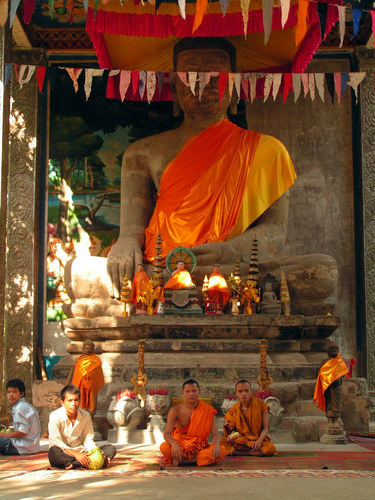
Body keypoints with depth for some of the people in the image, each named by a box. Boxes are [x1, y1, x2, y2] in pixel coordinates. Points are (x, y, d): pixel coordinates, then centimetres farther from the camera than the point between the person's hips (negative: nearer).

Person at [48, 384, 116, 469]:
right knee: (54, 451, -39)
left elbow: (88, 440, 3)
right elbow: (56, 442, -22)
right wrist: (76, 454, -34)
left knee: (111, 449, -11)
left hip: (80, 452, 5)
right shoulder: (55, 416, -13)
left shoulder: (85, 415, 1)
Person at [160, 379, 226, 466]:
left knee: (221, 451, -28)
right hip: (181, 447, -2)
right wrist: (174, 444, -37)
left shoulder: (208, 411, -1)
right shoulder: (175, 411, -3)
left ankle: (183, 460, -21)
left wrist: (216, 445, -30)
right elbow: (167, 434, -13)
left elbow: (215, 434, -5)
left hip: (200, 449, 2)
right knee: (164, 447, -34)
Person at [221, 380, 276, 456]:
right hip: (240, 440, 1)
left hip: (257, 440, -1)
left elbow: (265, 428, -5)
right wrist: (232, 435, -14)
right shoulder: (234, 409, 4)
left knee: (271, 448, -35)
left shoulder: (261, 405, -4)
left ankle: (237, 452, -23)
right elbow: (233, 428, 10)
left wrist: (259, 441, -23)